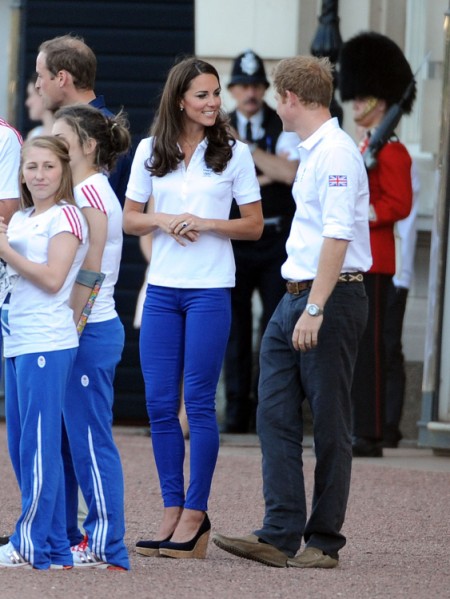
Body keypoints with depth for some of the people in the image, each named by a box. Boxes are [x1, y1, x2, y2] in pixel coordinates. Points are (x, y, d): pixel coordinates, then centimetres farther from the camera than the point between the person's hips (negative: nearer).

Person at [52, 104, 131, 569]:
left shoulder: (89, 193, -14)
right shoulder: (86, 190, 15)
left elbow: (89, 271, -18)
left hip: (89, 331, -10)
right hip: (78, 330, 10)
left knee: (89, 439, -6)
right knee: (62, 435, 12)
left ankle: (105, 545, -4)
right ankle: (64, 536, 19)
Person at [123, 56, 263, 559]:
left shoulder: (234, 154, 1)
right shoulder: (150, 151, 8)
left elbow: (254, 225, 2)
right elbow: (130, 218, 11)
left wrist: (206, 223, -13)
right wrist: (163, 220, -8)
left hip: (210, 291, -3)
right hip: (161, 290, 3)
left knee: (198, 402, -3)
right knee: (159, 403, 3)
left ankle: (195, 513, 4)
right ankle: (172, 510, 11)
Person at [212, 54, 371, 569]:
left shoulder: (335, 153, -15)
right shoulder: (312, 152, 17)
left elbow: (337, 237, -22)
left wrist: (315, 309, -25)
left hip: (330, 297, -10)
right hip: (295, 296, 10)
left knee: (329, 425, -2)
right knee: (275, 414, 3)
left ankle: (323, 542, 4)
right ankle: (279, 536, 2)